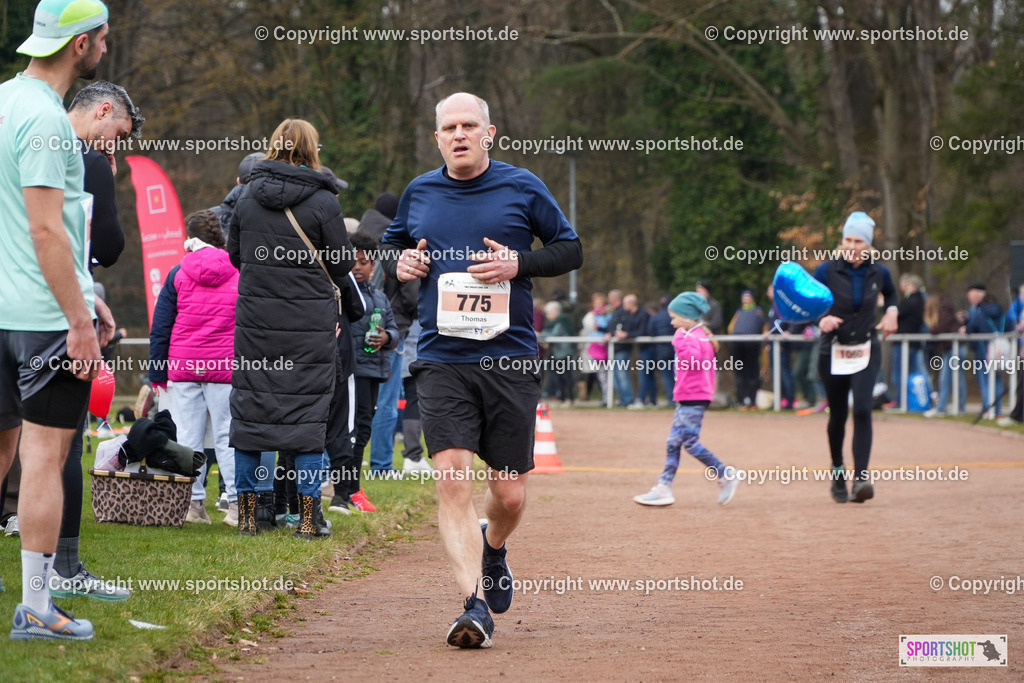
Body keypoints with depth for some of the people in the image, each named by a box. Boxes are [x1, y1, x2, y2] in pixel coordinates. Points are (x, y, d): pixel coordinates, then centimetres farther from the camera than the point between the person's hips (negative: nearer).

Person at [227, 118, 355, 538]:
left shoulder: (248, 197, 2)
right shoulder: (323, 202, -8)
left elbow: (235, 254, 12)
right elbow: (342, 264, -4)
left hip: (254, 318, 3)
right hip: (311, 323, -3)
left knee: (249, 409, 9)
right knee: (309, 413, 3)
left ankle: (246, 512, 11)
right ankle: (308, 515, 3)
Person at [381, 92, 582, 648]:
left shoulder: (521, 188, 3)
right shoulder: (419, 194, 9)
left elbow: (571, 249, 8)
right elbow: (392, 245, 24)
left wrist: (518, 264, -10)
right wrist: (399, 263, 0)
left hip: (510, 358, -1)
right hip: (442, 361, 1)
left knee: (509, 495, 4)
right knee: (451, 479, -16)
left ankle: (492, 549, 39)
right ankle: (474, 605, -17)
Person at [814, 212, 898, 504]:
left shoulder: (878, 272, 0)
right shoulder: (827, 270, -8)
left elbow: (890, 293, 22)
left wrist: (891, 312, 4)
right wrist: (821, 319, -29)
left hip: (866, 350, 0)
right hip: (833, 352, 0)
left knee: (862, 409, -19)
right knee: (837, 415, 9)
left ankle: (860, 478, -24)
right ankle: (838, 471, 35)